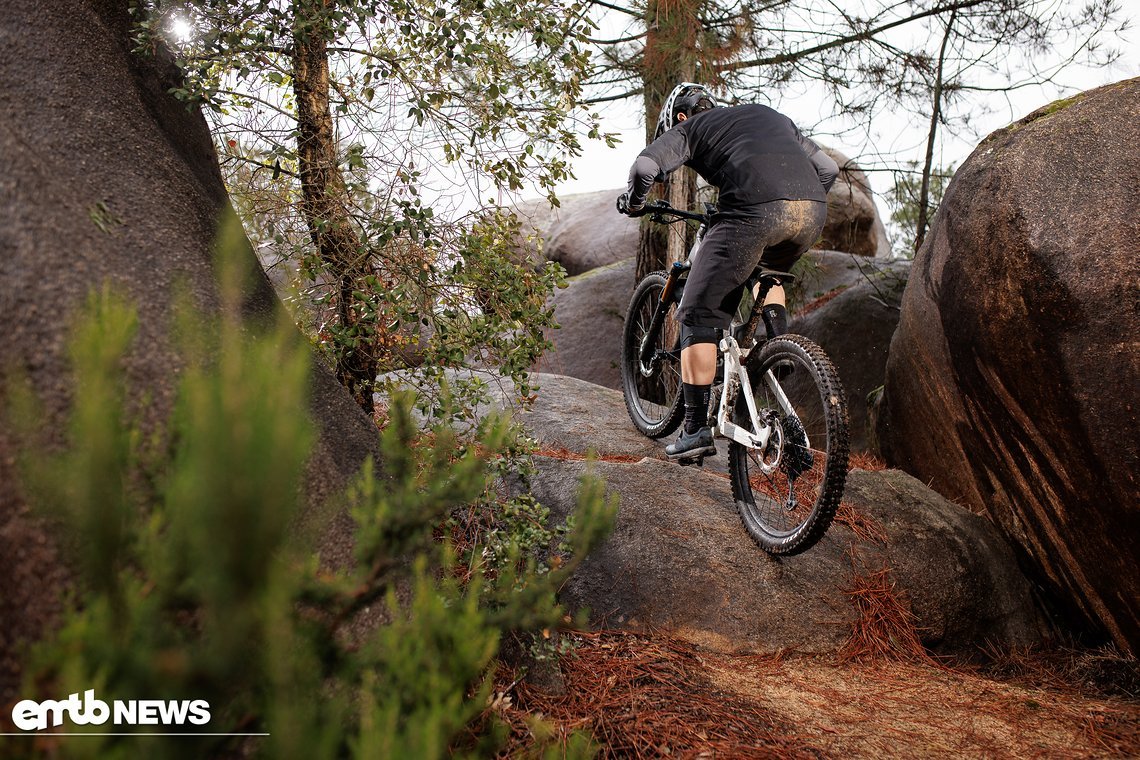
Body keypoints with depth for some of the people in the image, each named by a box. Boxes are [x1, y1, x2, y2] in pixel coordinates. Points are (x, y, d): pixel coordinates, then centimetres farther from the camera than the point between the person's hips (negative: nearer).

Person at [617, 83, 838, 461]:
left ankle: (696, 429, 2)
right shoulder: (769, 115, 35)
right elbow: (828, 168, 30)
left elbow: (646, 166, 2)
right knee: (767, 269, 38)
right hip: (813, 210, 6)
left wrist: (633, 202, 22)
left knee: (698, 315, 6)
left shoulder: (689, 128, 20)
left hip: (754, 211, -5)